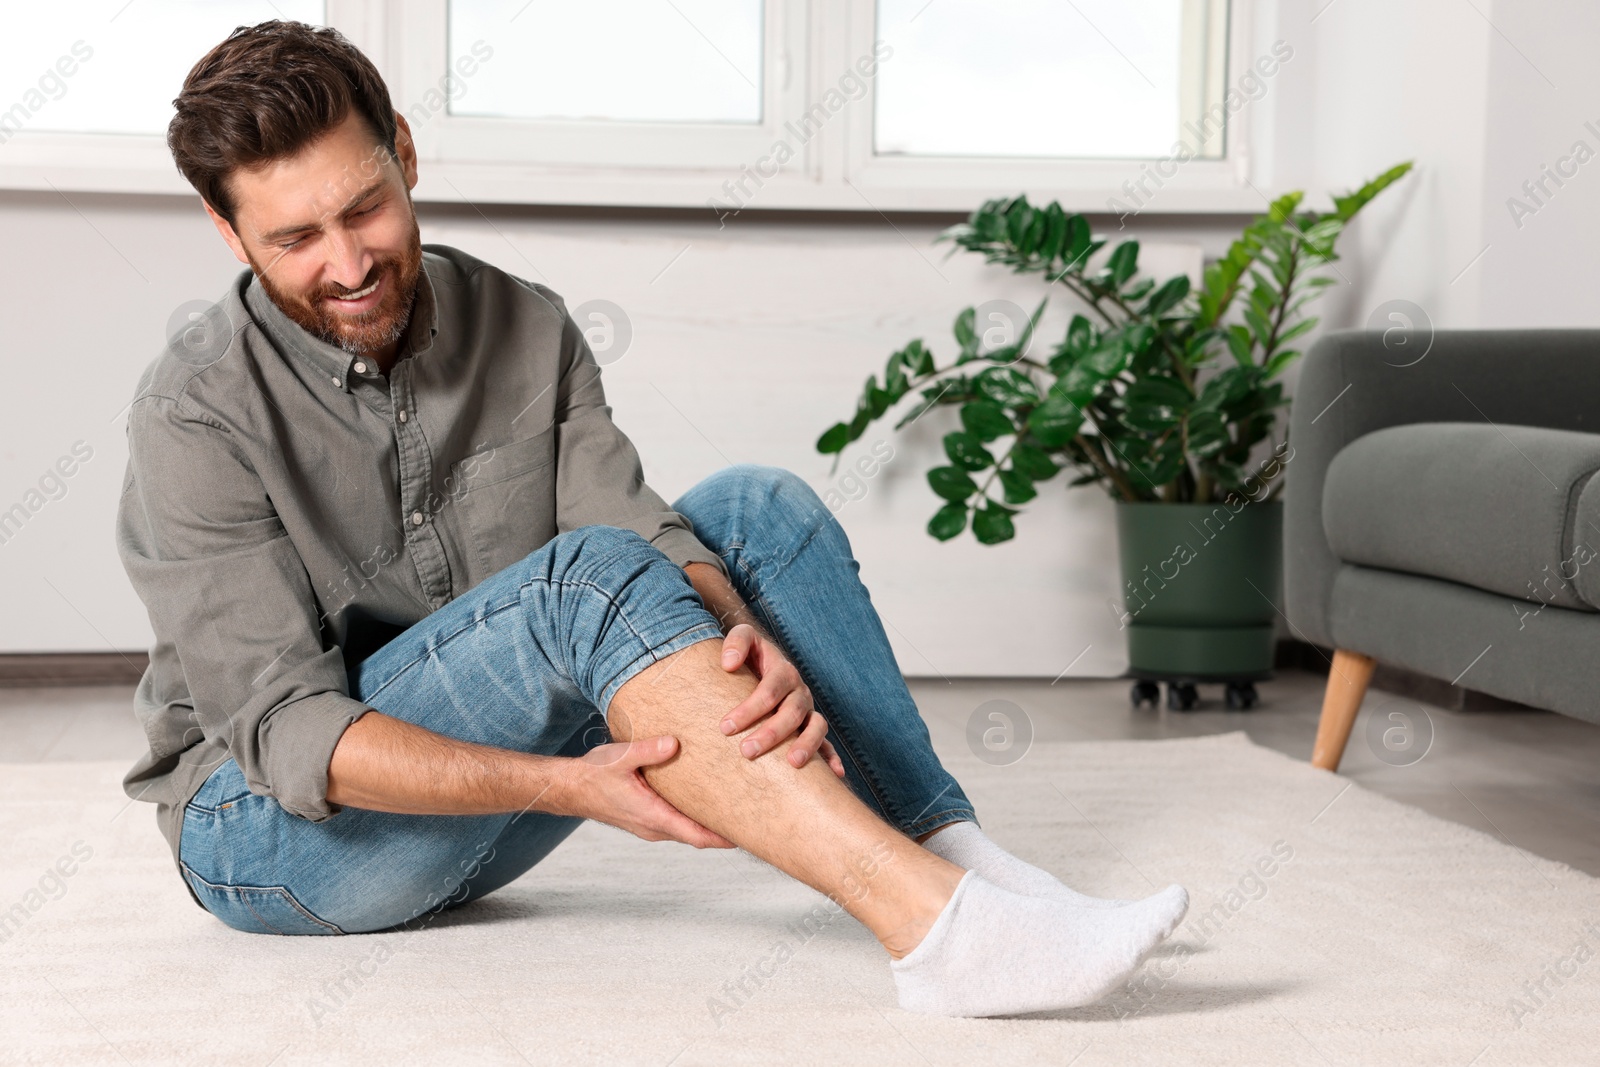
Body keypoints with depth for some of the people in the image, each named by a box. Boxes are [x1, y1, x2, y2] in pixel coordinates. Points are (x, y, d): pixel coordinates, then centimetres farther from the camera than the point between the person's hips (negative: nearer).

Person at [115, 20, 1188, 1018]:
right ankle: (935, 925, -40)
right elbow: (285, 728, -23)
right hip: (268, 828, -5)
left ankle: (956, 856, -19)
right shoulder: (200, 414, -17)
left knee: (758, 506, -11)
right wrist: (562, 784, -36)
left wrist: (749, 640, -36)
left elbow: (648, 531, -12)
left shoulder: (525, 330, -2)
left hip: (476, 813, 5)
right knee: (588, 577, -32)